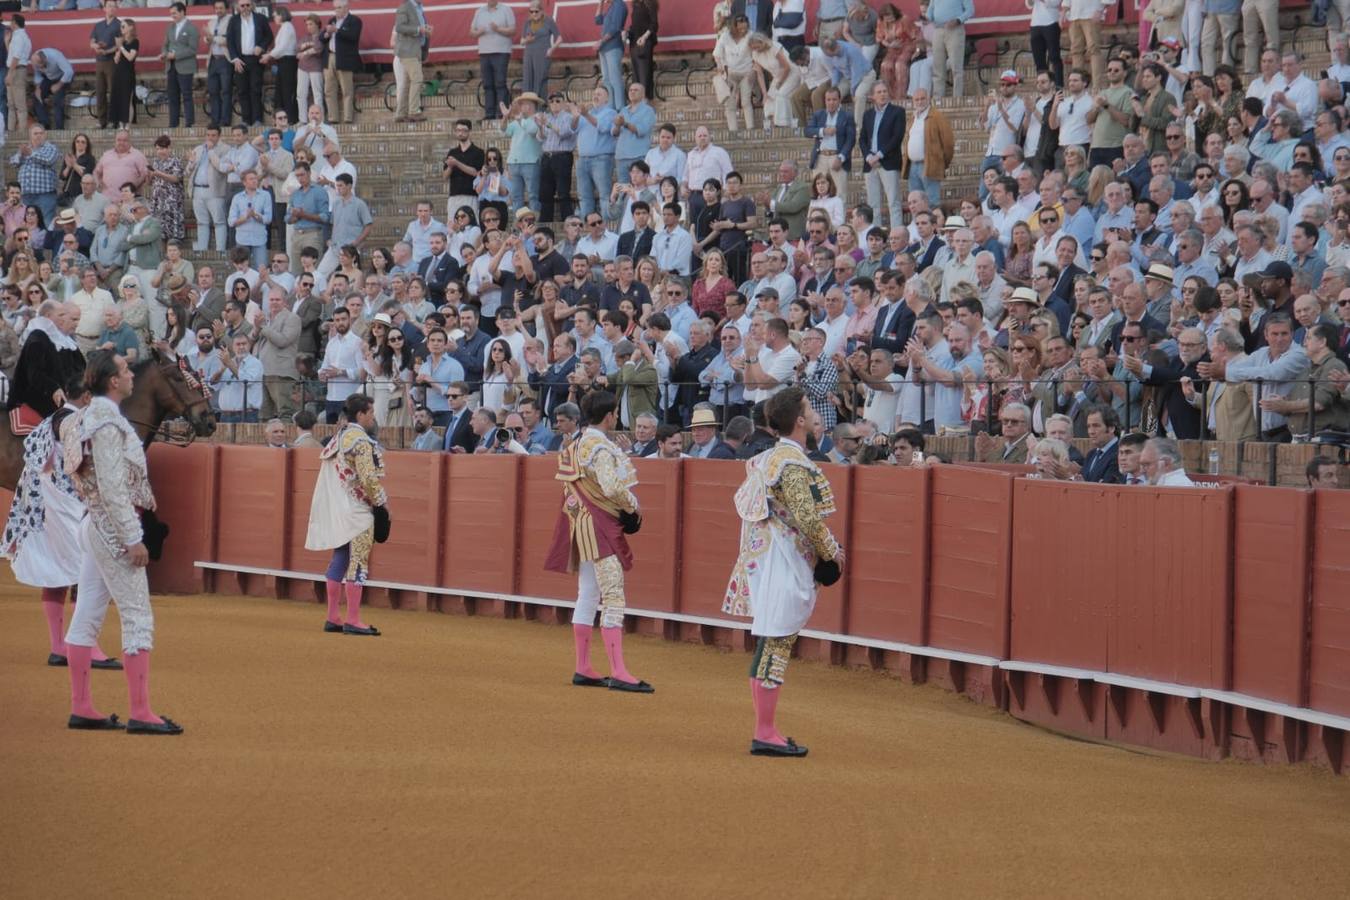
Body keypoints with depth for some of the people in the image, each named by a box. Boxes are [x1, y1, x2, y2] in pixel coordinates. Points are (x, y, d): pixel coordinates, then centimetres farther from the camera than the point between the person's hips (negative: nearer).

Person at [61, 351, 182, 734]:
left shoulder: (88, 418, 12)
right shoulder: (108, 425, -19)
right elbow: (112, 490, -23)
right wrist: (133, 539, -21)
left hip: (94, 526, 10)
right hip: (113, 527, -10)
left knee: (87, 615, 9)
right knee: (138, 617, -6)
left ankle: (81, 708, 13)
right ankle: (140, 713, -6)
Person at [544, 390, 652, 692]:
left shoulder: (574, 445, 12)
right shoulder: (600, 448, -16)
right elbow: (612, 487, -26)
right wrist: (633, 506, -8)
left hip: (580, 524, 10)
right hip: (600, 526, -10)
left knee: (587, 596, 13)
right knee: (613, 597, -11)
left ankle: (582, 669, 16)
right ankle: (618, 673, -16)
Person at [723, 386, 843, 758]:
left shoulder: (767, 459, 14)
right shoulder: (793, 464, -15)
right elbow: (808, 518, -20)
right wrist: (831, 552, -2)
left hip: (763, 557, 10)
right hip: (785, 564, -10)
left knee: (770, 647, 13)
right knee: (775, 646, -7)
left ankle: (765, 731, 17)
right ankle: (764, 734, -6)